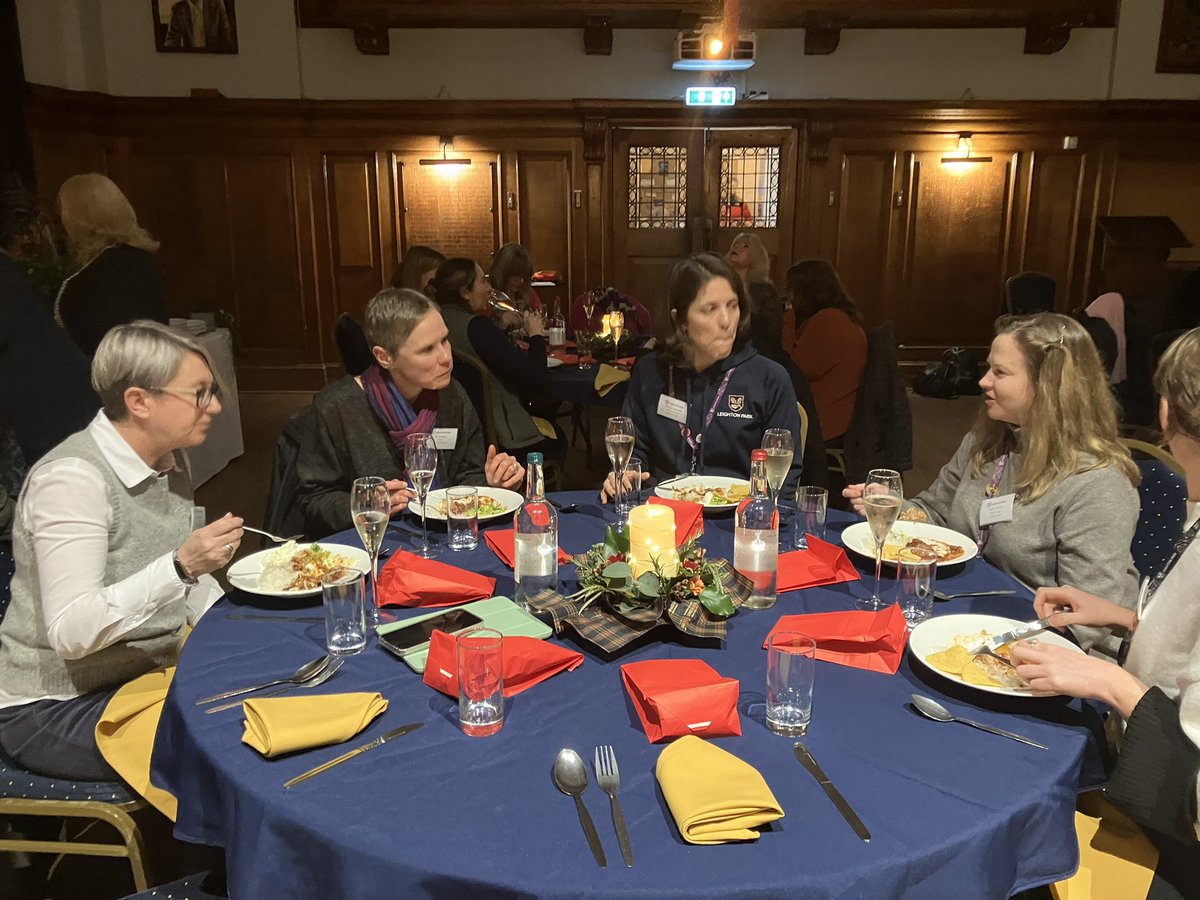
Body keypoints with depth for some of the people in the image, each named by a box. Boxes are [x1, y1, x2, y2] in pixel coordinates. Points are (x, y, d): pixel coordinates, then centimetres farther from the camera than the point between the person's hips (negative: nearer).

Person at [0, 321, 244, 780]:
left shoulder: (168, 459, 3)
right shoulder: (71, 478, -22)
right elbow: (70, 632, -27)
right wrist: (180, 567, -37)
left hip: (149, 669, 8)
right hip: (54, 708, -8)